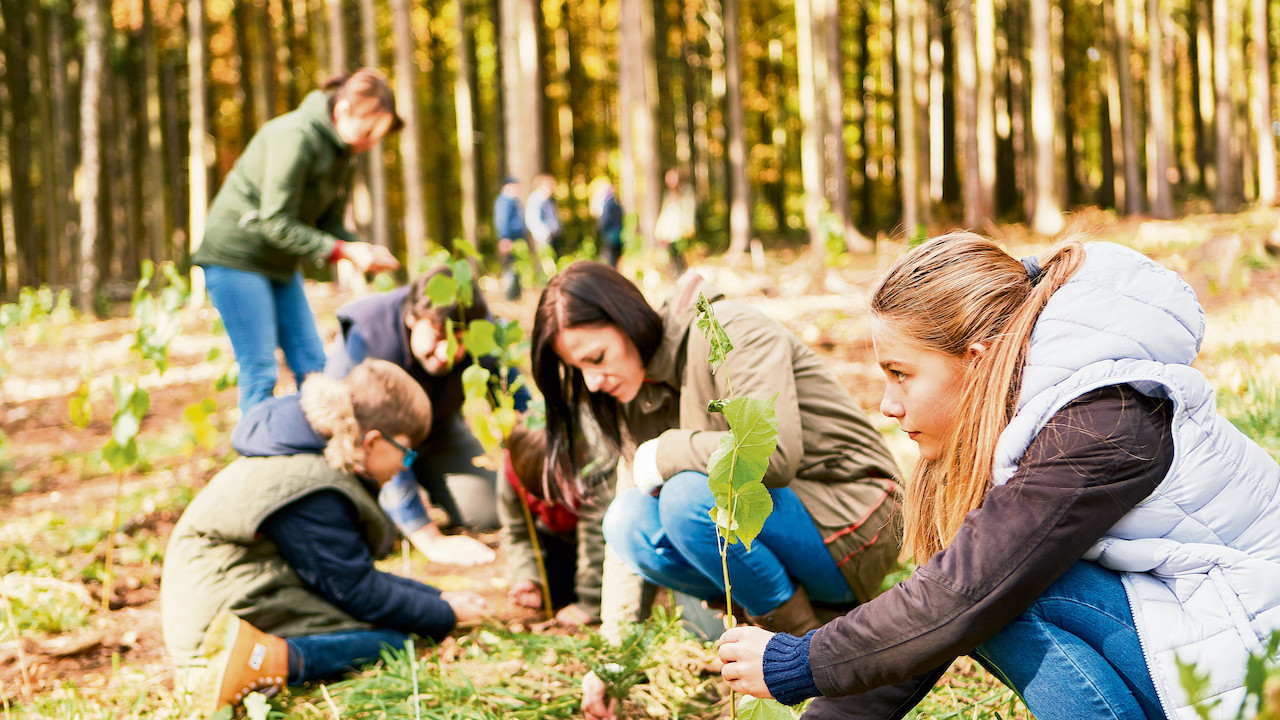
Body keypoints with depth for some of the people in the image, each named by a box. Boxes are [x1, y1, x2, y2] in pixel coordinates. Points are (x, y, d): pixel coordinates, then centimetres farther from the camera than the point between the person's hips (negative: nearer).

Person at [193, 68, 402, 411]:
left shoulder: (344, 153, 4)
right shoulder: (295, 136, -23)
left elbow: (330, 222, 6)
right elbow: (276, 222, -25)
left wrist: (367, 251, -14)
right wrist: (343, 251, -25)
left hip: (280, 265, 8)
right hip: (235, 257, -8)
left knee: (312, 364, 4)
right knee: (259, 370, -9)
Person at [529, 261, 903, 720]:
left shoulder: (731, 332, -17)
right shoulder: (639, 395, 7)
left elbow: (773, 453, -33)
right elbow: (629, 537, 6)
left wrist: (663, 455, -19)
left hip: (850, 527, -8)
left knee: (689, 494, -30)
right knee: (626, 523, -12)